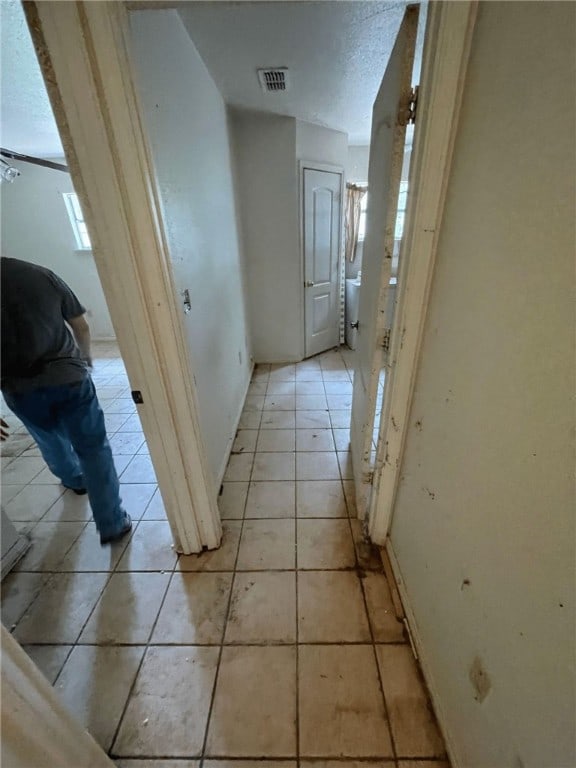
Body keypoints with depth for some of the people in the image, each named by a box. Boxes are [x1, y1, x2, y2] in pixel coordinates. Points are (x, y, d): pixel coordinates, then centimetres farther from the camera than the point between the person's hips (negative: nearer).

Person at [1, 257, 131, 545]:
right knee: (93, 447, 6)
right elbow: (81, 326, 10)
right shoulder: (42, 274, 2)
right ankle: (112, 524, 10)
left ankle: (74, 479, 56)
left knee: (50, 439, 28)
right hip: (68, 375, -1)